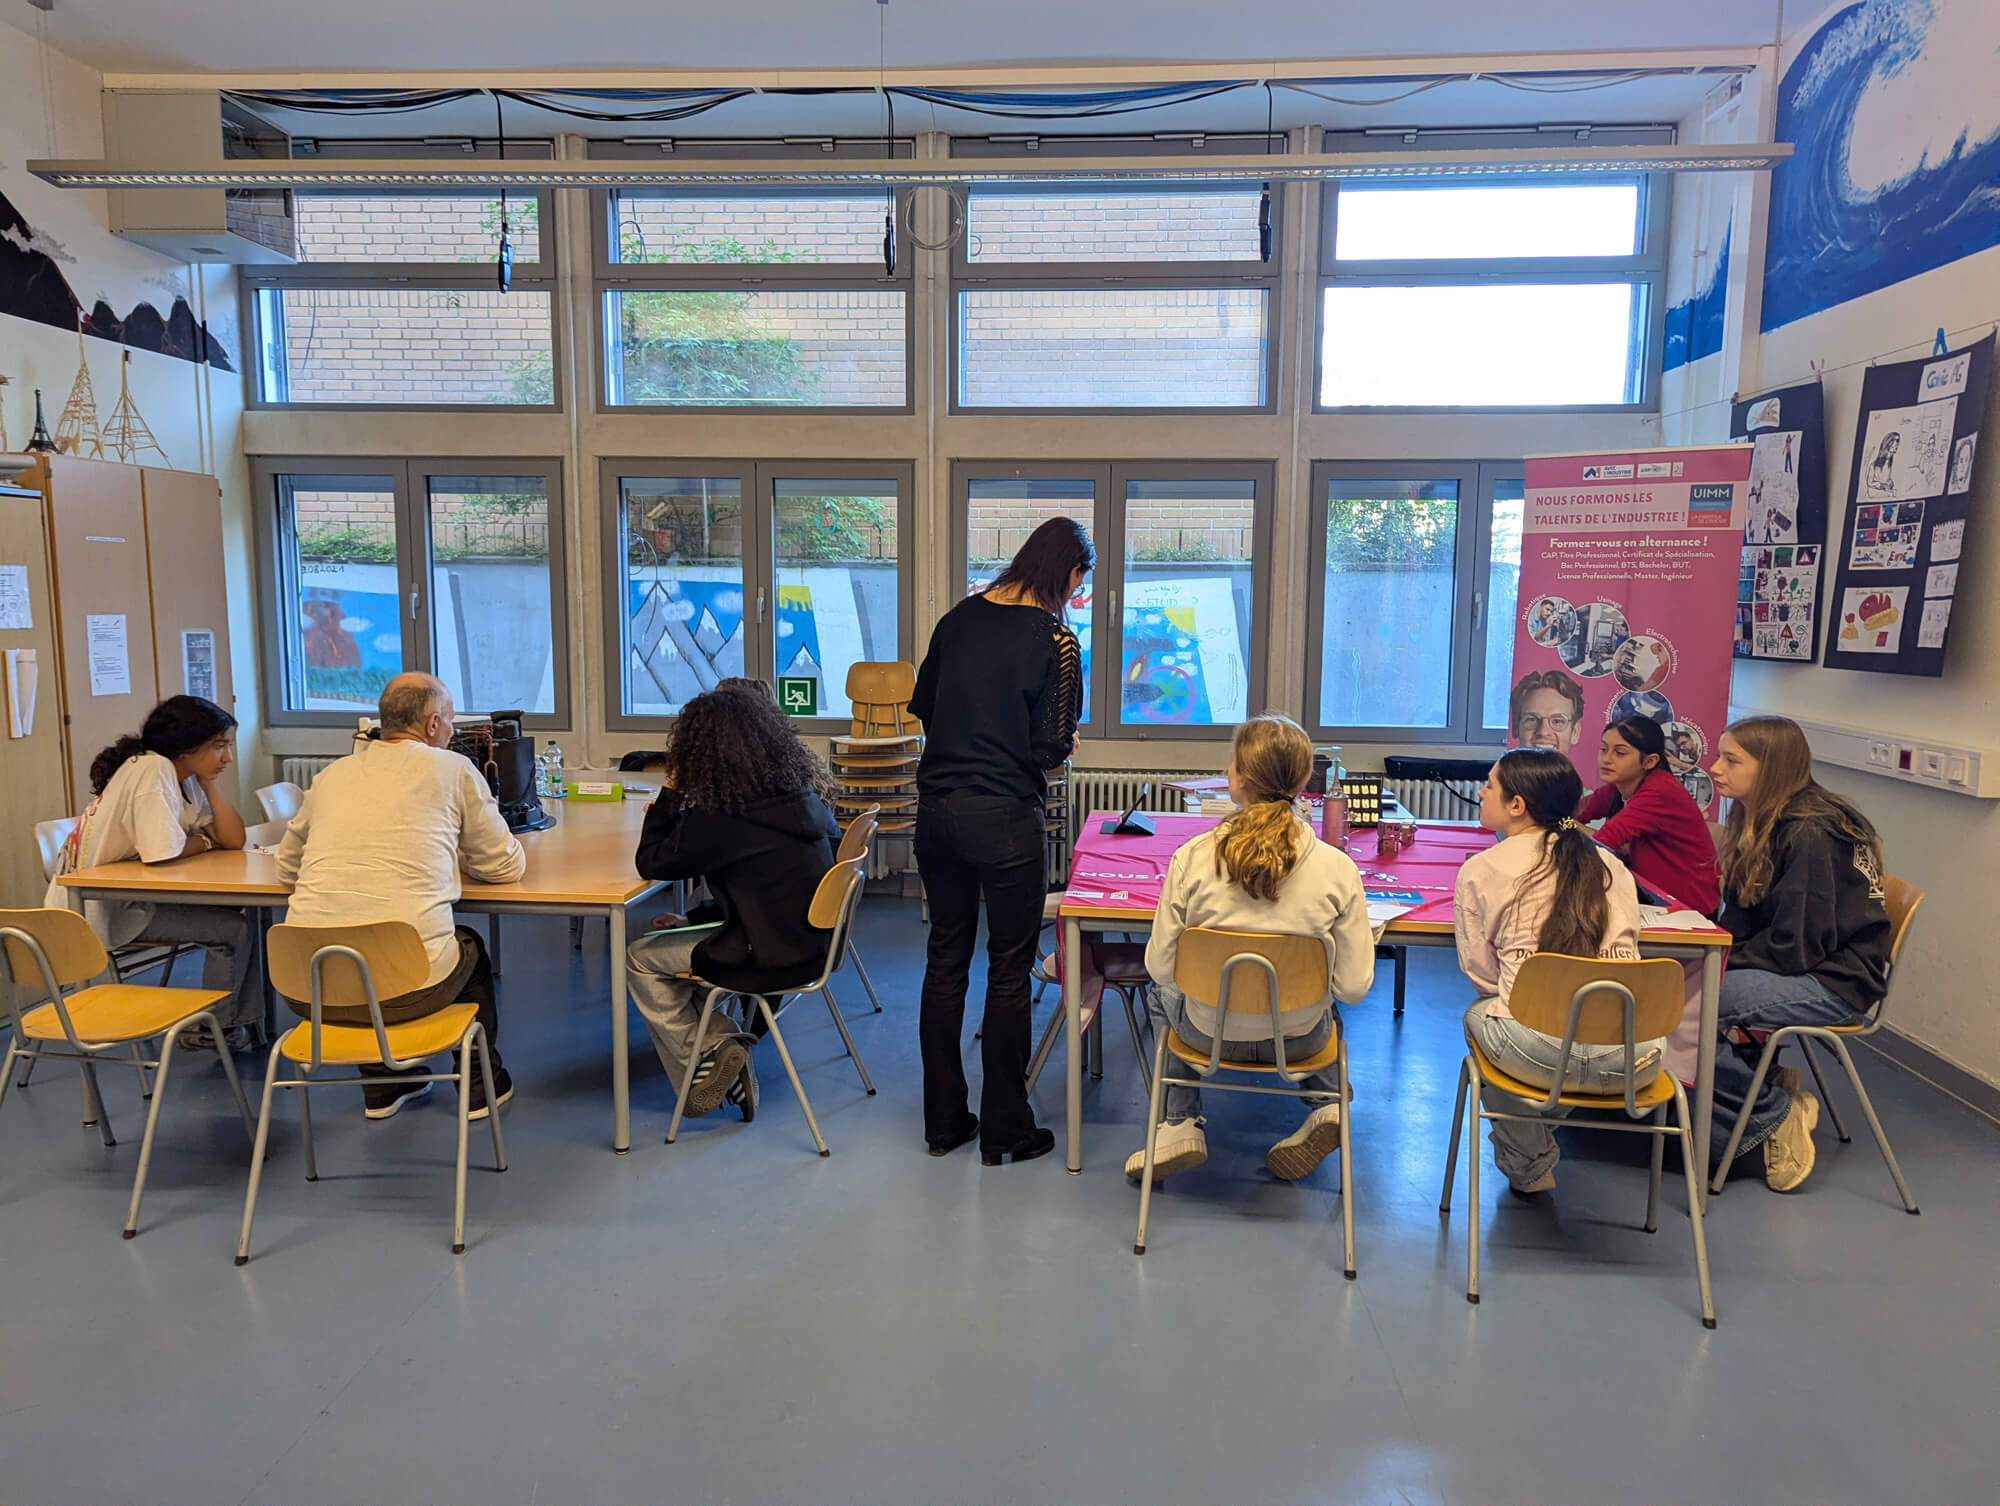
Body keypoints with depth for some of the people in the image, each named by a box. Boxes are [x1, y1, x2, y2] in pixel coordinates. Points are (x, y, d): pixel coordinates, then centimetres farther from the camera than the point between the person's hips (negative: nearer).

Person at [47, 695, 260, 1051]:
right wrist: (206, 841, -10)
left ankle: (244, 1021, 8)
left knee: (239, 911, 1)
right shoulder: (152, 771, -20)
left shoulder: (186, 779, 8)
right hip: (96, 906, -9)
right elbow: (163, 852, -31)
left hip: (133, 896, 9)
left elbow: (234, 840, 0)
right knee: (233, 929, -14)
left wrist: (208, 783, -5)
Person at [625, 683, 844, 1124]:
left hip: (771, 961, -8)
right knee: (676, 939, 24)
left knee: (640, 959, 12)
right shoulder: (805, 794, -1)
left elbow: (650, 862, -11)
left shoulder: (717, 819, -21)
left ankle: (702, 1060, 12)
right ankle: (724, 1050, 17)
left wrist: (671, 791, -2)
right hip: (815, 943, 8)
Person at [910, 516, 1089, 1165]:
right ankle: (1004, 1131, 18)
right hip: (1006, 819, -6)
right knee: (1009, 971, 7)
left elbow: (922, 704, 13)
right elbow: (1052, 750, -12)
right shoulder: (1055, 641, -12)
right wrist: (1065, 744, 9)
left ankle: (943, 1121, 26)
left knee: (946, 959, 15)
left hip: (937, 811, 6)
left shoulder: (960, 617, 5)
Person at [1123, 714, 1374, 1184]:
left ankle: (1180, 1123, 22)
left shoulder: (1192, 858, -23)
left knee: (1161, 994, 35)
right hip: (1299, 1041, 2)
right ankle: (1326, 1105, 19)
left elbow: (1161, 968, -13)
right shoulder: (1338, 869, -21)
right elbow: (1354, 987, -15)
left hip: (1211, 1034, -1)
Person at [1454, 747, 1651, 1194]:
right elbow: (1624, 950, 20)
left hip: (1540, 1054, -4)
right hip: (1634, 1061, 4)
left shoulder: (1481, 870, 1)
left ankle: (1529, 1167, 35)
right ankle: (1539, 1138, 45)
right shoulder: (1609, 864, 13)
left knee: (1478, 1015, 28)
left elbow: (1481, 972, 5)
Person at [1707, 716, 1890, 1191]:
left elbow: (1797, 946, -22)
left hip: (1836, 980, -9)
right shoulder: (1761, 821, 8)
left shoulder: (1810, 834, -20)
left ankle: (1774, 1115, -3)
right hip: (1798, 967, 9)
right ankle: (1766, 1079, 1)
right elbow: (1742, 920, 12)